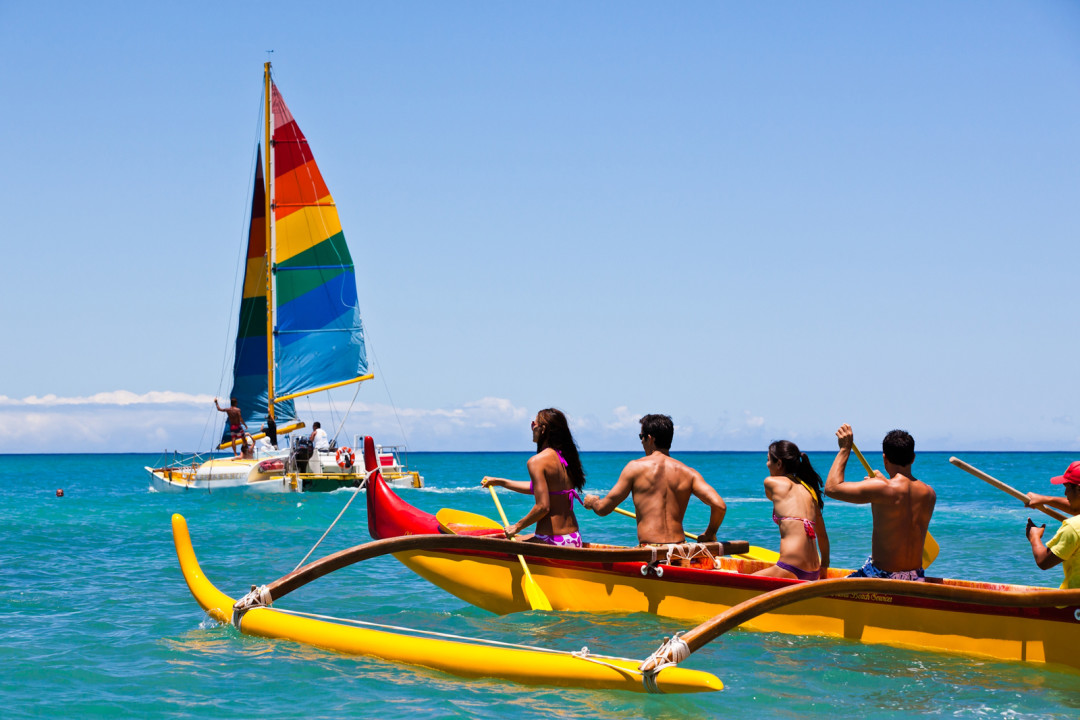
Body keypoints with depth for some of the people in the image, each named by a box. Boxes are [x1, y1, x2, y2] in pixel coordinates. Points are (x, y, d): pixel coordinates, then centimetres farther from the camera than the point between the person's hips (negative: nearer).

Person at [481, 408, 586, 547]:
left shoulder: (537, 461, -15)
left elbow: (543, 506, -22)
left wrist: (517, 526, -8)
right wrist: (500, 482, 33)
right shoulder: (566, 458, 10)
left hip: (551, 541, -8)